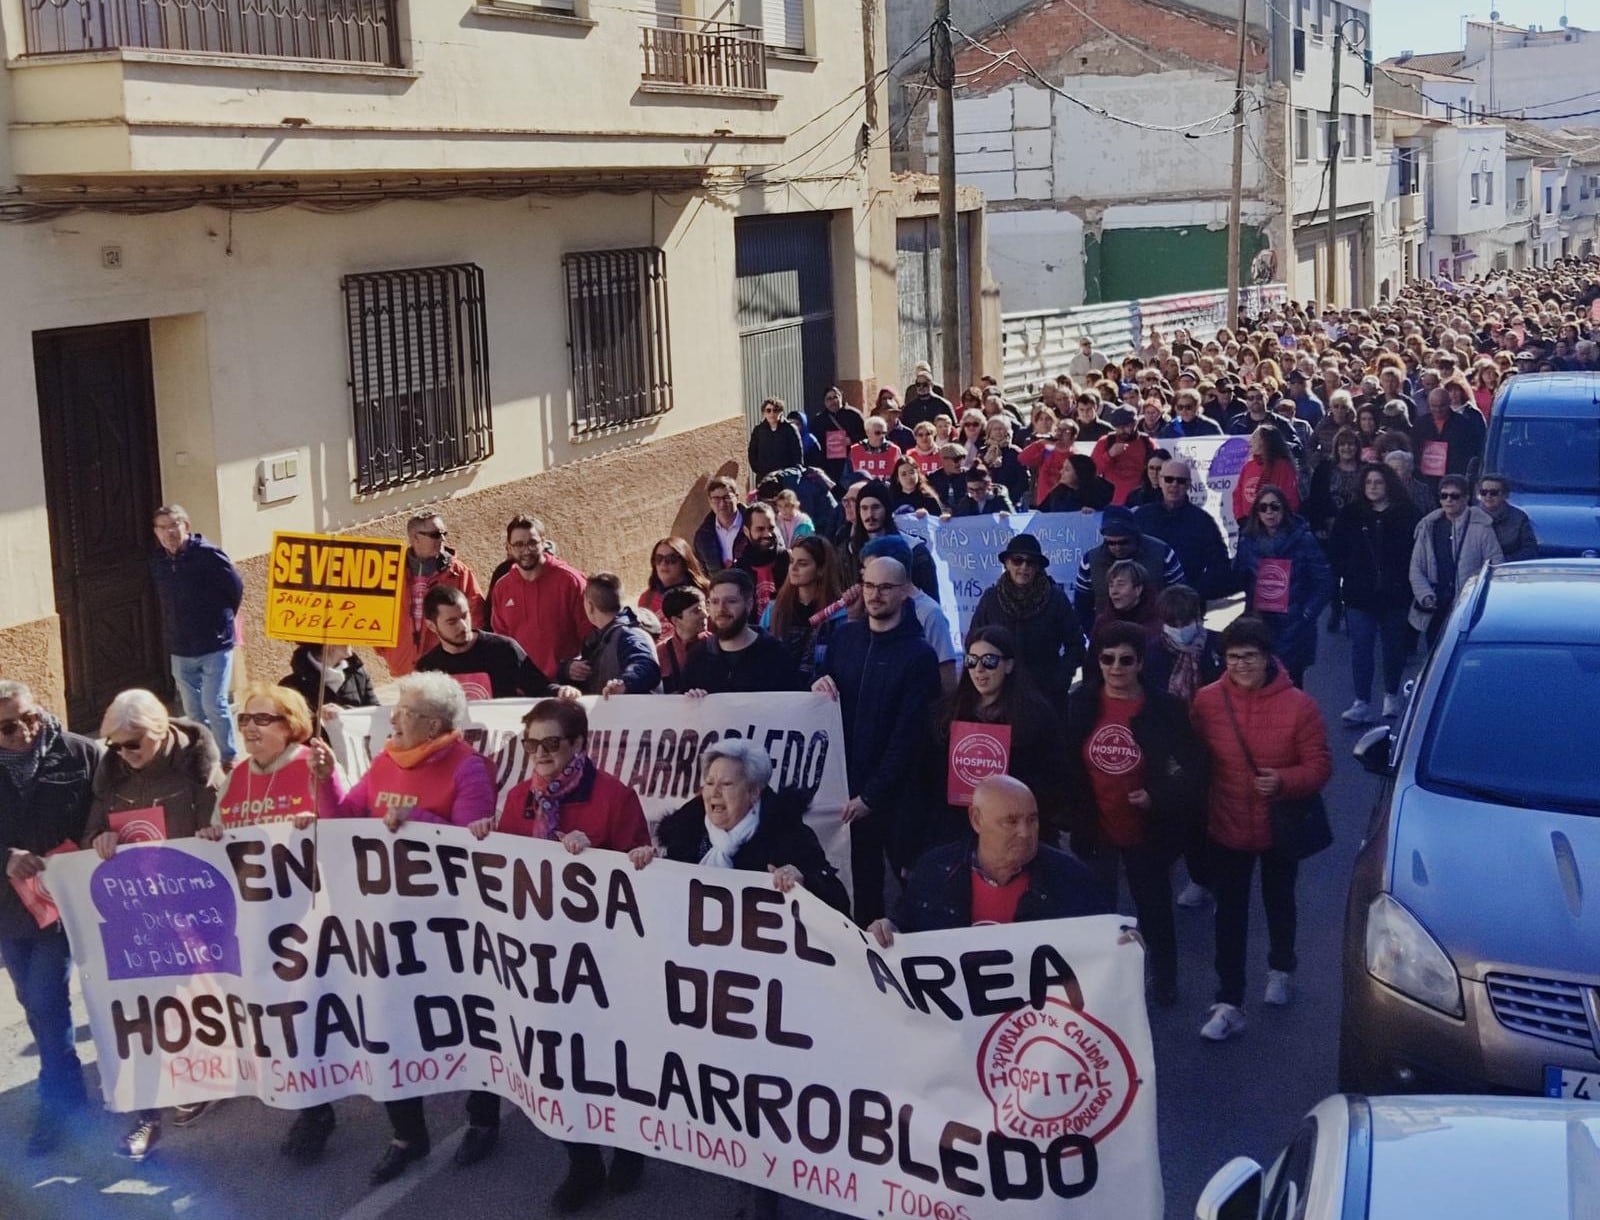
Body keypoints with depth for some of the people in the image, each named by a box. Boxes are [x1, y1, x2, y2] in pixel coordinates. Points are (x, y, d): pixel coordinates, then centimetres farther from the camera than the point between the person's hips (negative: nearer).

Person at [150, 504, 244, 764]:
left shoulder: (208, 554, -12)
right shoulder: (157, 562, 4)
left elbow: (236, 588, -5)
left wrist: (221, 621, 5)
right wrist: (174, 628, 13)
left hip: (215, 647, -5)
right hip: (180, 650, 6)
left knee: (214, 704, -9)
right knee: (193, 711, 11)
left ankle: (230, 760, 4)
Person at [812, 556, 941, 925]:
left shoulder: (918, 655, -8)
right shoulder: (844, 637, 7)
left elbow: (908, 735, -12)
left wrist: (872, 795, -15)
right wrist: (817, 685, -8)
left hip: (896, 795, -4)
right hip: (847, 785, 4)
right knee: (861, 886, 9)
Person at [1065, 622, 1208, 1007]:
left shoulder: (1165, 708, -13)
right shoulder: (1080, 704, -6)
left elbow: (1194, 768, -9)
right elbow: (1065, 765, 3)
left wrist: (1159, 797, -21)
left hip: (1147, 833, -1)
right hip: (1093, 831, 1)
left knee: (1154, 908, 18)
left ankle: (1164, 981, 39)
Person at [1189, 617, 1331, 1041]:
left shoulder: (1298, 705, -17)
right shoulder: (1207, 701, -12)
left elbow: (1319, 765, -13)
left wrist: (1283, 781, -30)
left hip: (1280, 828, 0)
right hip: (1227, 829, 0)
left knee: (1279, 902, 22)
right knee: (1230, 915, 4)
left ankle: (1281, 969, 49)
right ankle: (1229, 1004, 10)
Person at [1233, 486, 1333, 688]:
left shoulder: (1302, 539, -4)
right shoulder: (1248, 541, 6)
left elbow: (1324, 582, -3)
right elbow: (1237, 580, 11)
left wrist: (1307, 614, -8)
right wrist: (1248, 614, -1)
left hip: (1293, 629, -3)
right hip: (1257, 627, 3)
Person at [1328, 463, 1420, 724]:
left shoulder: (1406, 515, -2)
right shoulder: (1350, 515, 3)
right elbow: (1335, 552, 5)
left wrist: (1404, 581, -9)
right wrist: (1345, 574, -5)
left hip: (1395, 594, 0)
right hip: (1359, 594, 0)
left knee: (1395, 645, 13)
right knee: (1361, 647, -4)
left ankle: (1392, 695, 31)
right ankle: (1362, 703, -4)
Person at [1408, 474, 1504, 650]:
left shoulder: (1480, 526, 0)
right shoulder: (1428, 527, 11)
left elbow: (1496, 565, -1)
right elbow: (1416, 569, 10)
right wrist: (1426, 595, -5)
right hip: (1435, 613, 4)